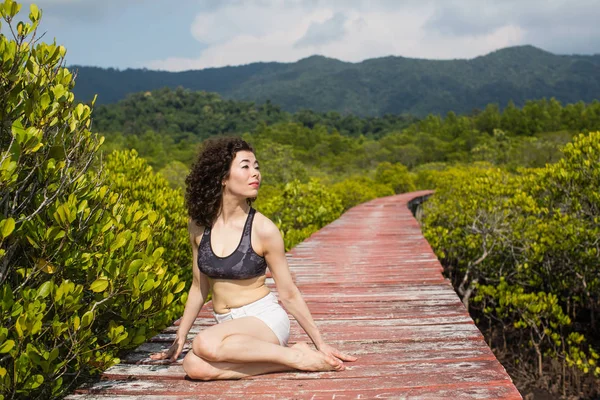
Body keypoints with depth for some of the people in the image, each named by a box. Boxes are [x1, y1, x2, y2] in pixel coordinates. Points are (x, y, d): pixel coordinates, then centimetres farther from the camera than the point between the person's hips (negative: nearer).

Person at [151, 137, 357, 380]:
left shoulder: (263, 229, -12)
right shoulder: (199, 225, 0)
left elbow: (288, 294, -2)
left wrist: (320, 344, 1)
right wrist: (180, 339, 16)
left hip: (265, 318, -5)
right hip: (228, 326, 5)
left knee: (205, 344, -34)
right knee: (194, 366, -28)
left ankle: (296, 356, -17)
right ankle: (281, 358, -10)